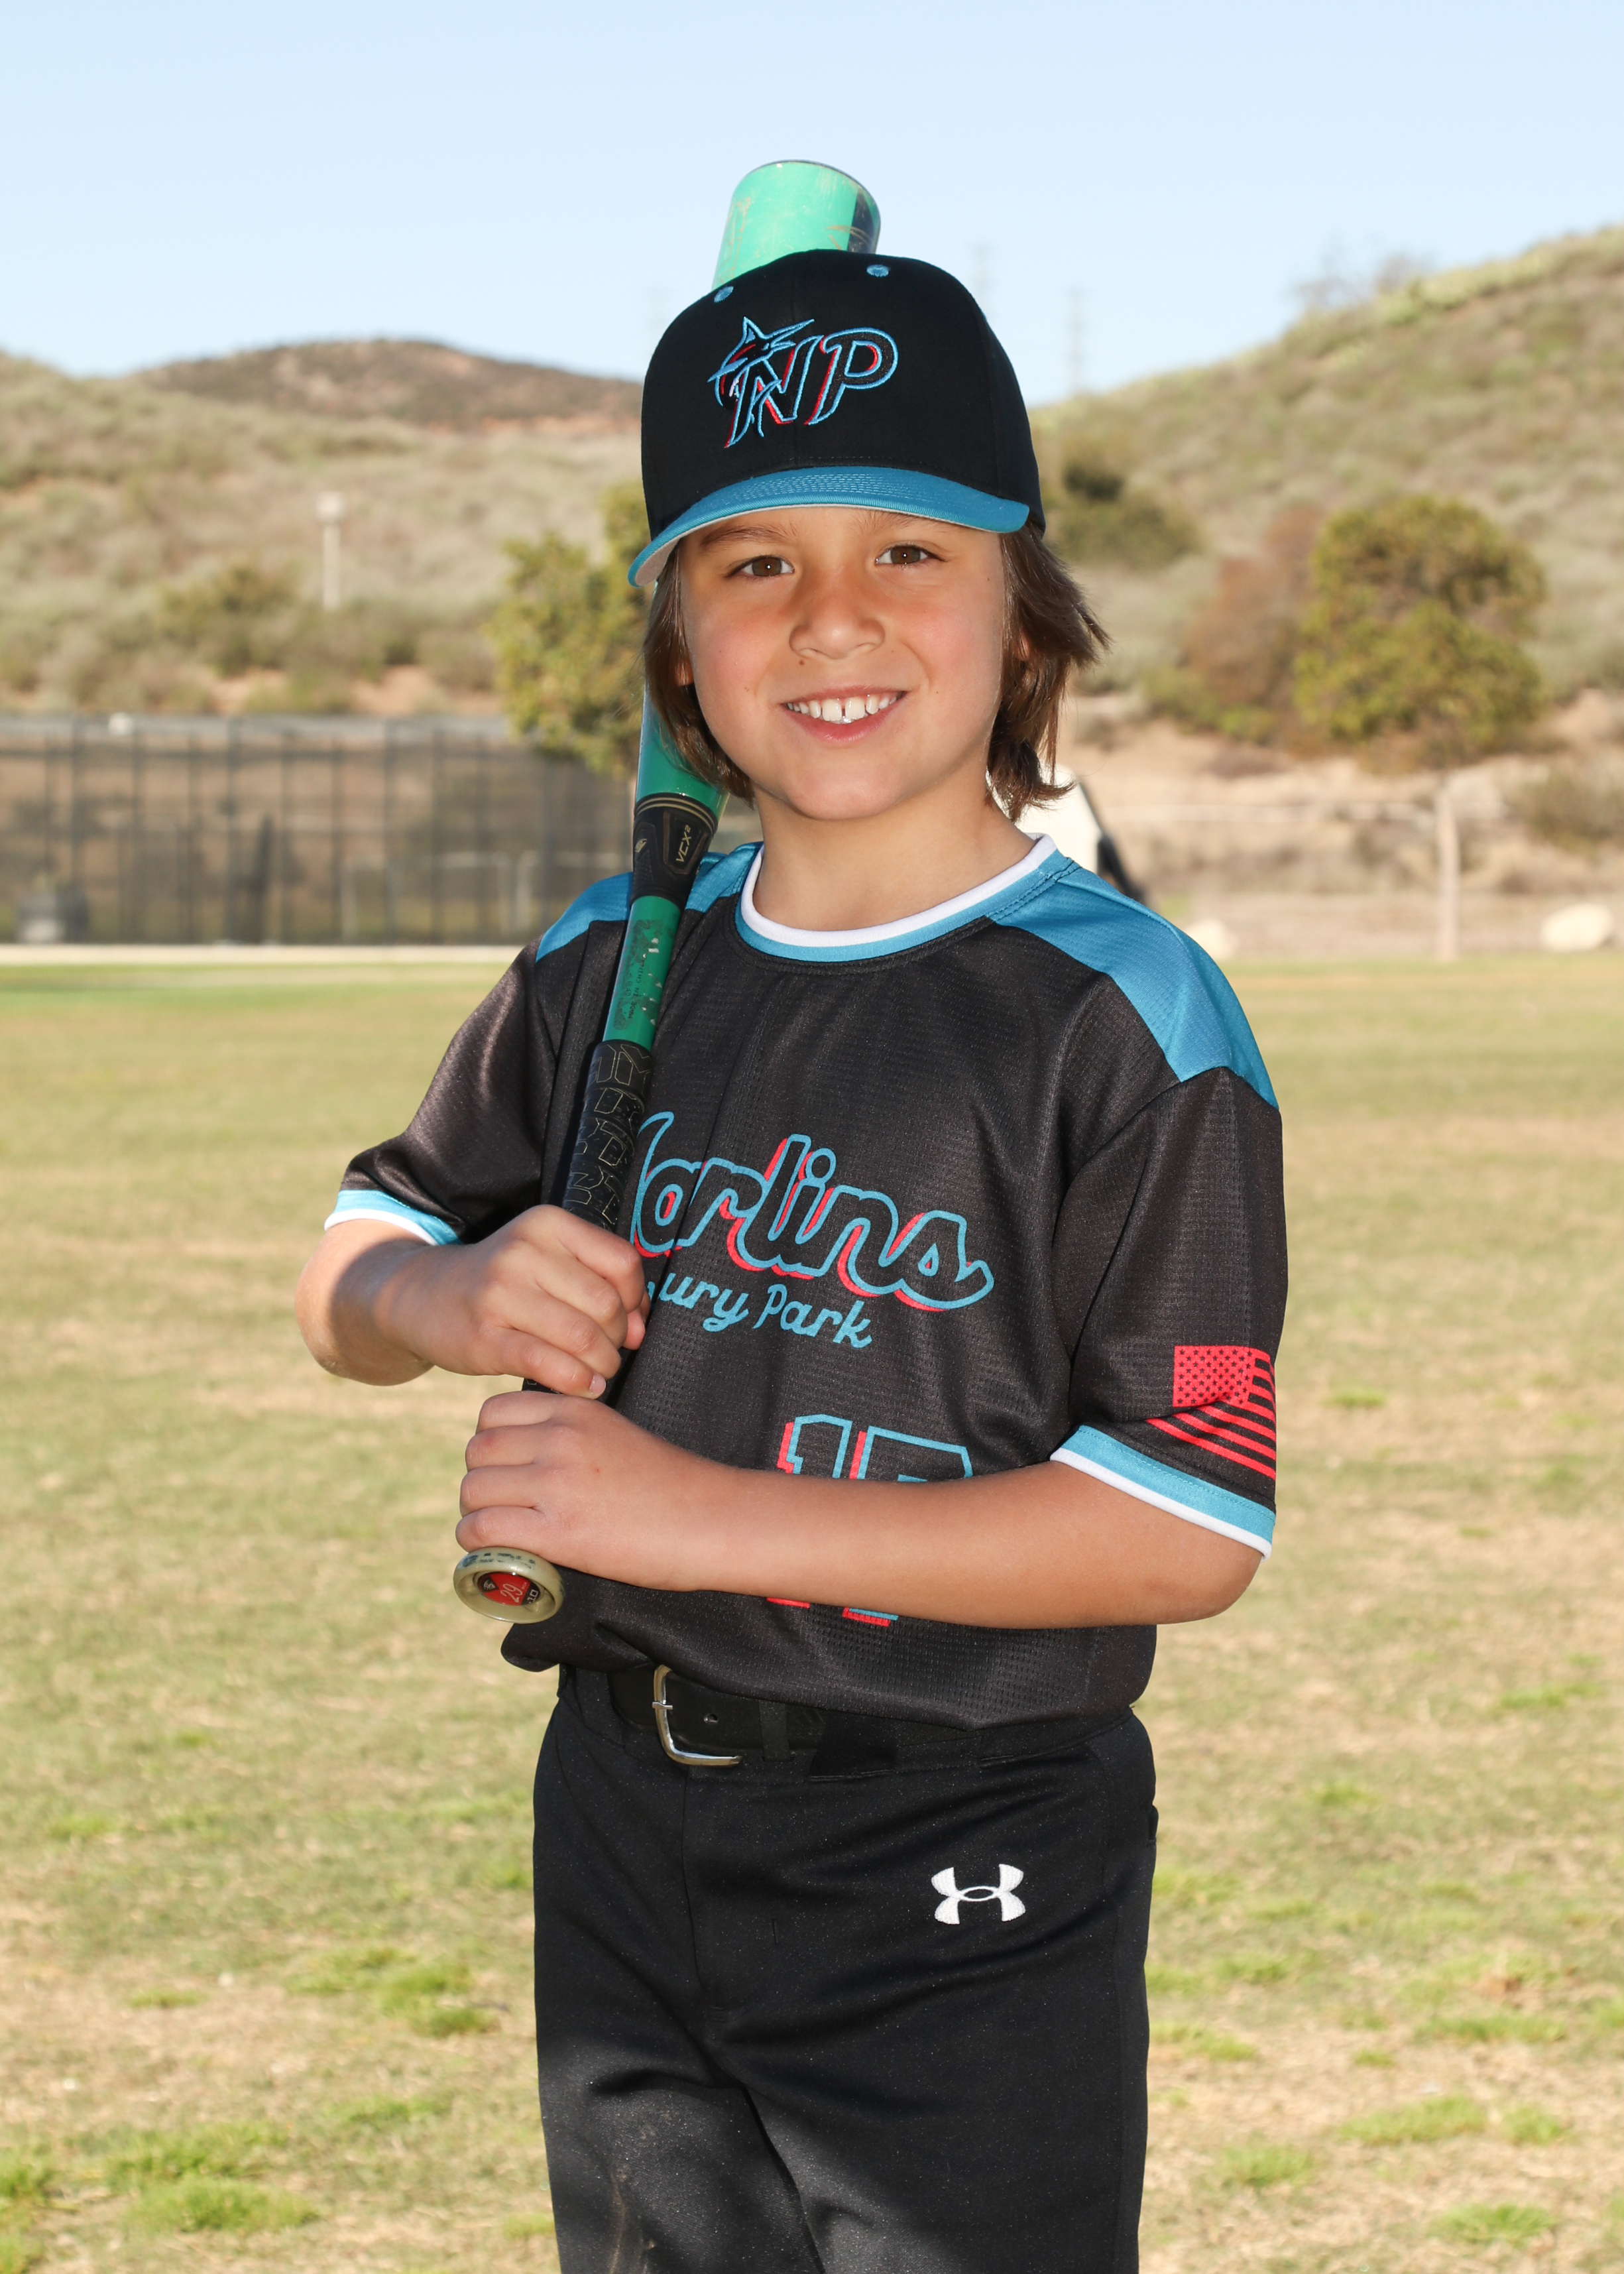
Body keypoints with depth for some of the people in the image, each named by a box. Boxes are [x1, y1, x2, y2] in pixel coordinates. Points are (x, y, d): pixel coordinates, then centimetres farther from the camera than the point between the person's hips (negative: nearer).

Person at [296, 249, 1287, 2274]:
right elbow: (344, 1285, 15)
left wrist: (711, 1514, -21)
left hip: (964, 1888, -5)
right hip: (626, 1835, 5)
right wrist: (451, 1299, -11)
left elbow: (1187, 1533, -18)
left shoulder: (1126, 1016, -13)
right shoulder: (611, 972, 4)